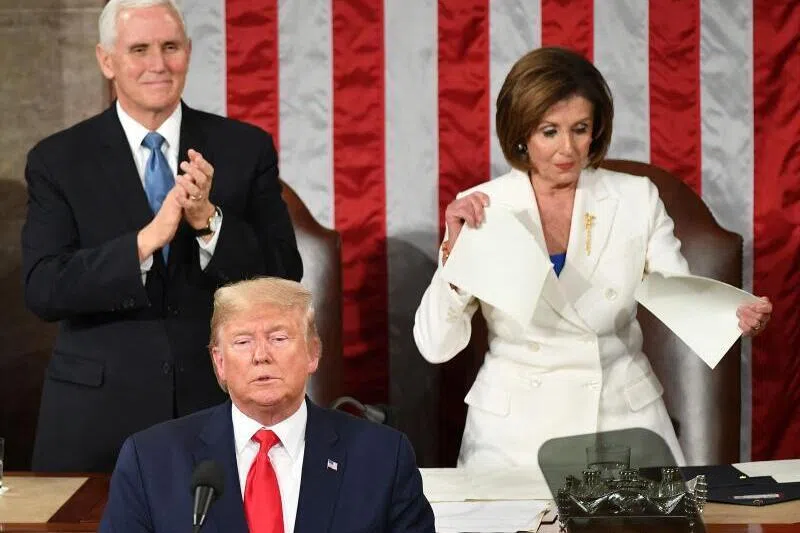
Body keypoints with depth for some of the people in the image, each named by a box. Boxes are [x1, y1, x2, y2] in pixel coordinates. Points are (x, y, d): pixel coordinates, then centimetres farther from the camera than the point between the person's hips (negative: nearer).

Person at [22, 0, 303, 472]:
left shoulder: (246, 149, 3)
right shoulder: (57, 161, 0)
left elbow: (285, 278, -2)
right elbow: (43, 291, -10)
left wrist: (208, 219, -18)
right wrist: (147, 239, -22)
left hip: (219, 405, 1)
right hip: (98, 415, -1)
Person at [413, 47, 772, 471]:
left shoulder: (637, 200, 3)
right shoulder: (479, 210, -1)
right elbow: (435, 347, -5)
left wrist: (734, 317, -21)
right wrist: (455, 252, -18)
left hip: (625, 416, 1)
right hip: (516, 428, -1)